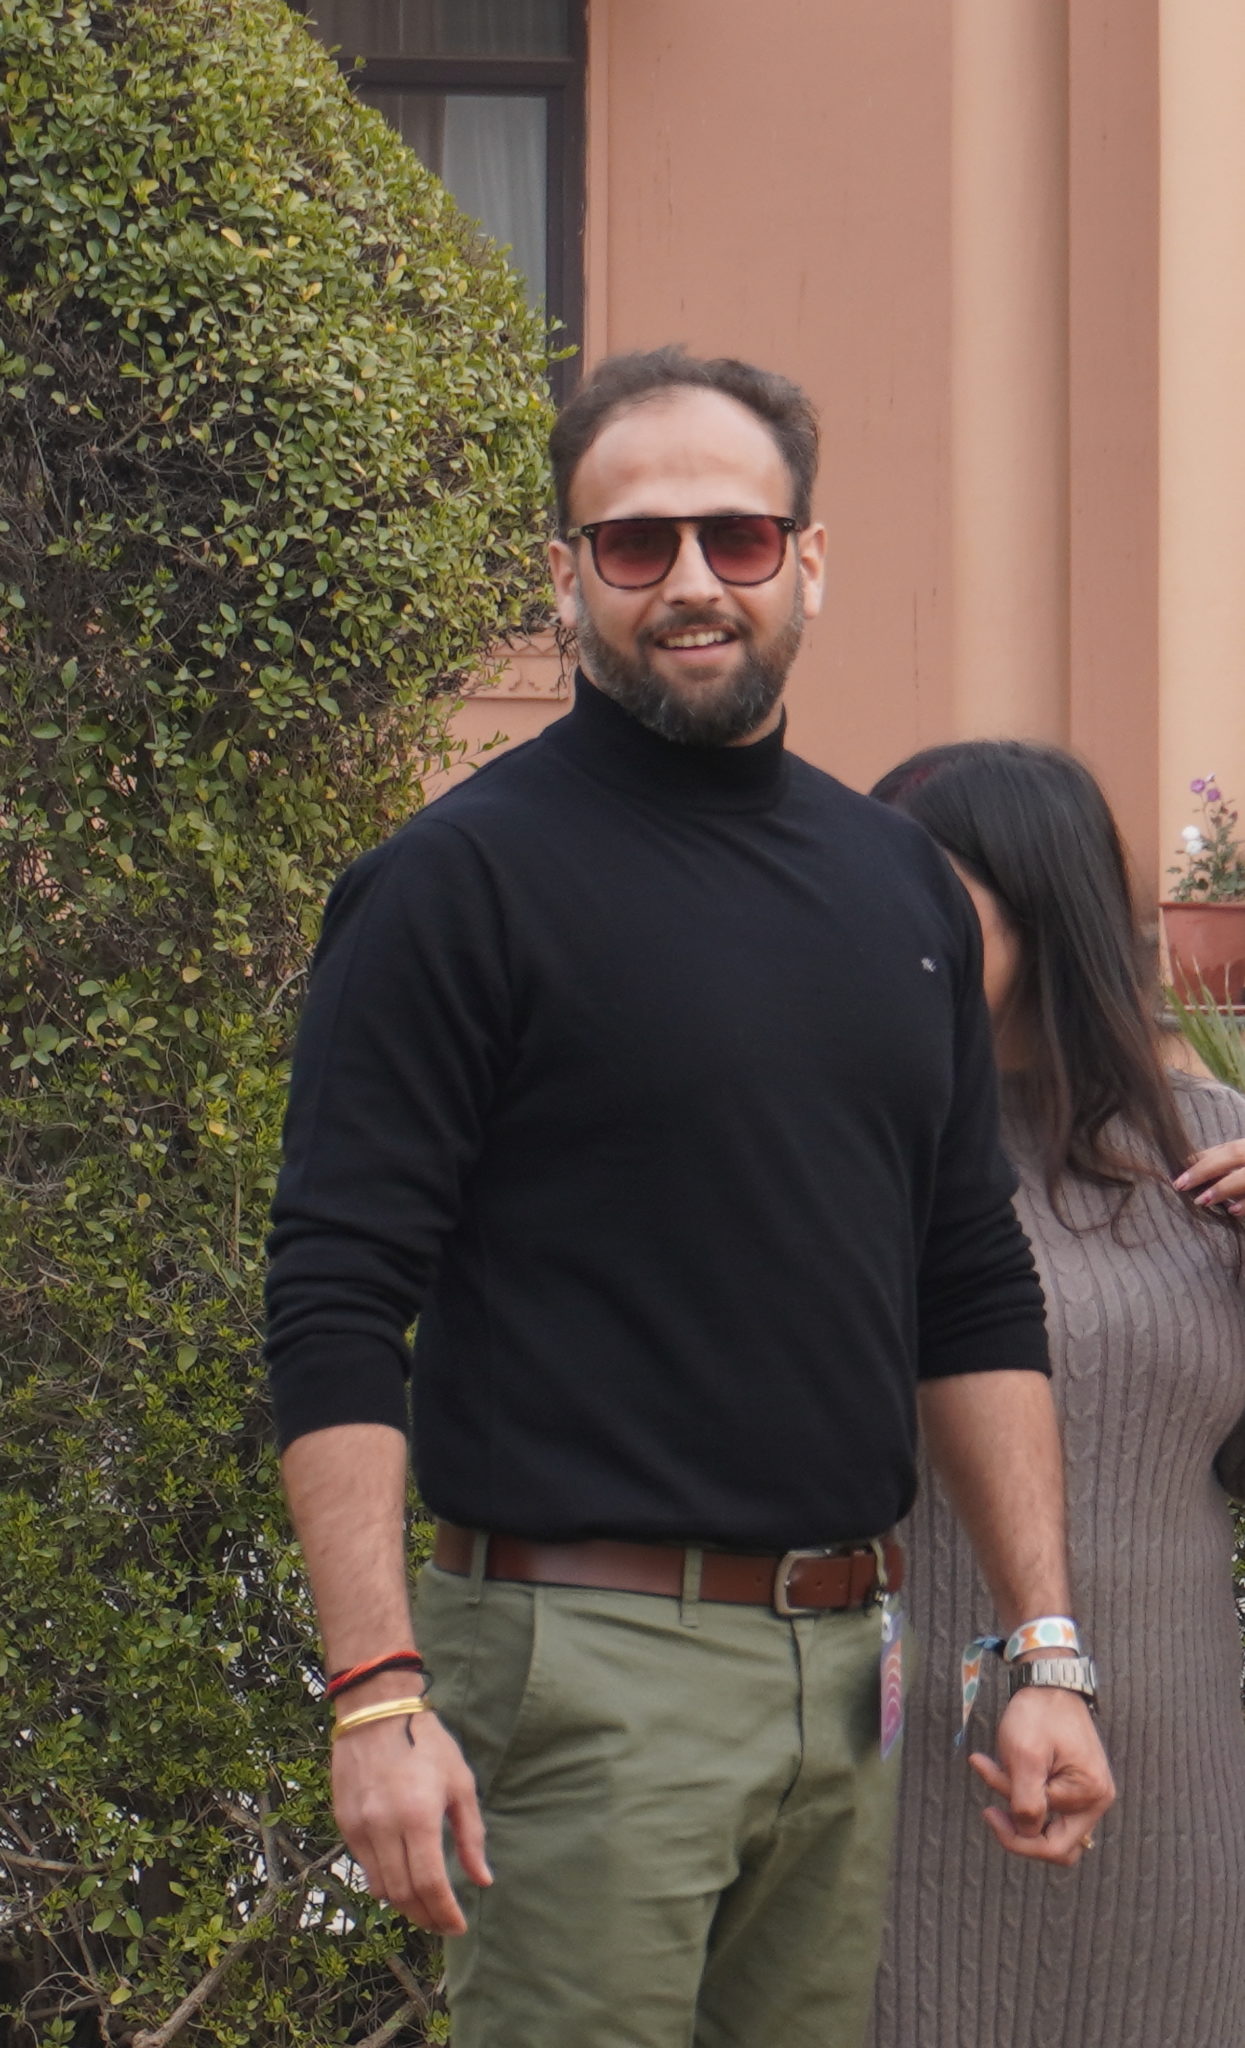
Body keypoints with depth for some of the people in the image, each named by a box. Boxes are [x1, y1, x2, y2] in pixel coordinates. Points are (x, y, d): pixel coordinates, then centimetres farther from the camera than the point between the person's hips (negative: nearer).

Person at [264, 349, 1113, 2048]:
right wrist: (377, 1691, -18)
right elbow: (336, 1306, -10)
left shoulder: (902, 884, 13)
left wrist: (1046, 1653, 11)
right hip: (586, 1654, -6)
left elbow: (978, 1297, 17)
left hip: (848, 1655, 6)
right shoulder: (462, 880, -6)